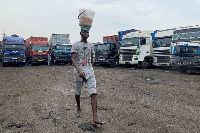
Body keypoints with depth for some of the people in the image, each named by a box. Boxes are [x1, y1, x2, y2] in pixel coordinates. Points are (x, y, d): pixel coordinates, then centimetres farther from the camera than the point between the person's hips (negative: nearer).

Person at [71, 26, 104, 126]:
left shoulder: (91, 46, 15)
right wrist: (79, 70, -28)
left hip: (89, 71, 2)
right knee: (78, 93, 12)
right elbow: (73, 59, -13)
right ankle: (79, 109, 41)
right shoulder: (75, 45, 0)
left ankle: (95, 119, -18)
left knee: (93, 93, -13)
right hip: (78, 71, -2)